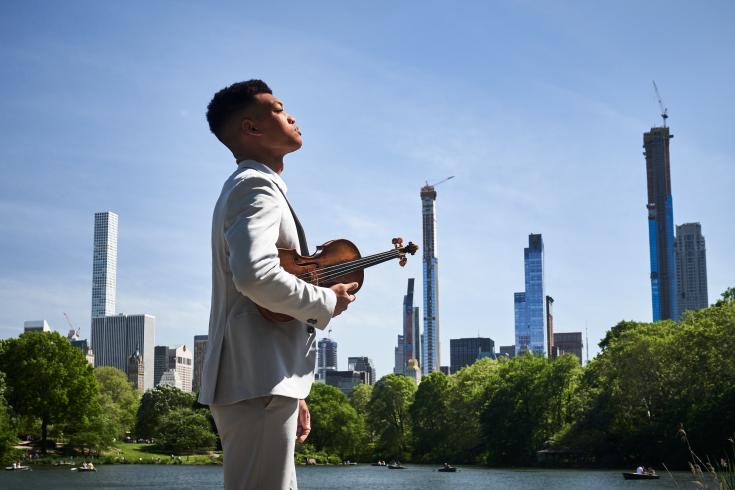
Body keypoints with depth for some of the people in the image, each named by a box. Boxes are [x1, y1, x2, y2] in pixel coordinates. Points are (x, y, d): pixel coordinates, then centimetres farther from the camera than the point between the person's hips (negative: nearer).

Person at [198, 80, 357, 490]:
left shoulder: (250, 187, 25)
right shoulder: (257, 186, -8)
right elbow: (256, 275, -28)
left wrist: (293, 393, 23)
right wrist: (327, 302, -12)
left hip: (263, 380, 10)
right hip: (257, 383, -10)